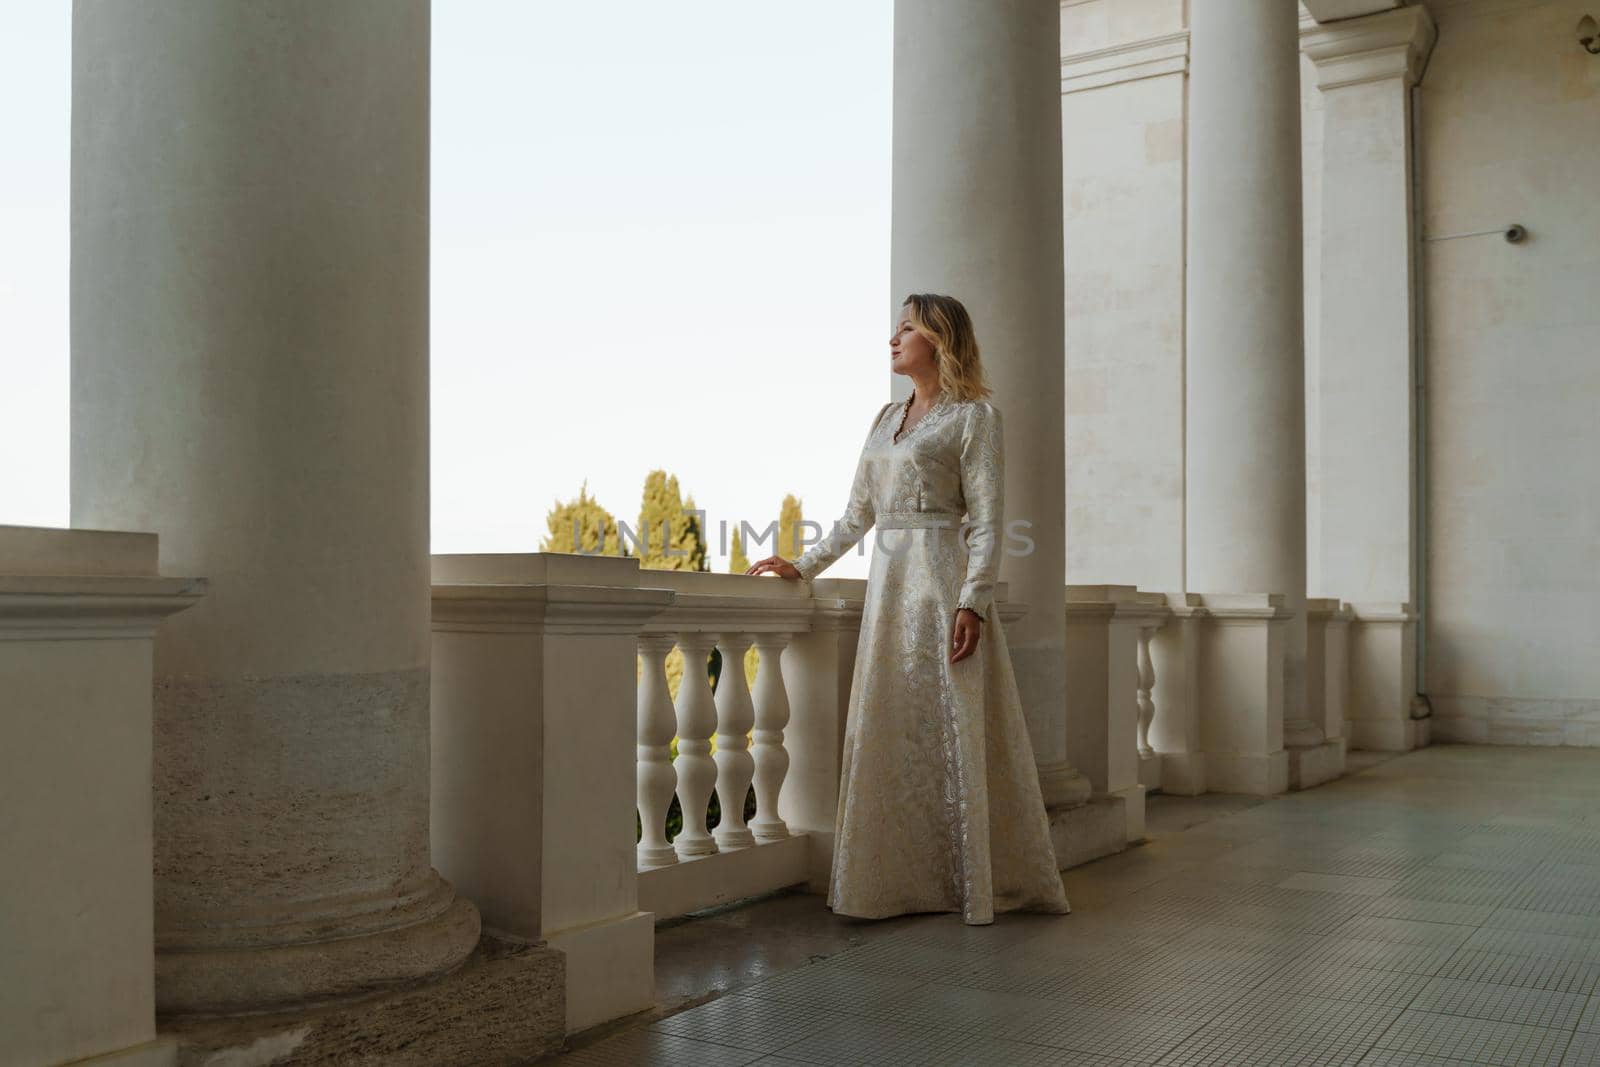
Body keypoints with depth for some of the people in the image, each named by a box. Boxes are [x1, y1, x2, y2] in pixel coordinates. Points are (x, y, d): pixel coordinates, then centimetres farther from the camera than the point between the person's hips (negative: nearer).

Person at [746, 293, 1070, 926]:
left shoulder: (973, 417, -2)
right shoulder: (887, 418, 18)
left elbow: (986, 521, -9)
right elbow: (857, 515, 19)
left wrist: (973, 602, -18)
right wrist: (803, 567, 13)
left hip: (941, 580, -7)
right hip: (888, 582, 7)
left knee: (951, 731, -4)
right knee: (888, 734, 6)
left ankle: (977, 881, 7)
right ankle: (900, 879, 15)